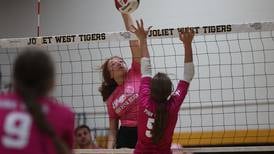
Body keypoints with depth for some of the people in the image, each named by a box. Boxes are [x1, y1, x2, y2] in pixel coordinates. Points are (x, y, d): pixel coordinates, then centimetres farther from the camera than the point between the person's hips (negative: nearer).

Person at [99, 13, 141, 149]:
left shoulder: (135, 74, 5)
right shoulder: (111, 99, 11)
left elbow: (134, 43, -2)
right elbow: (113, 131, 13)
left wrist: (125, 13, -5)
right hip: (126, 137, 3)